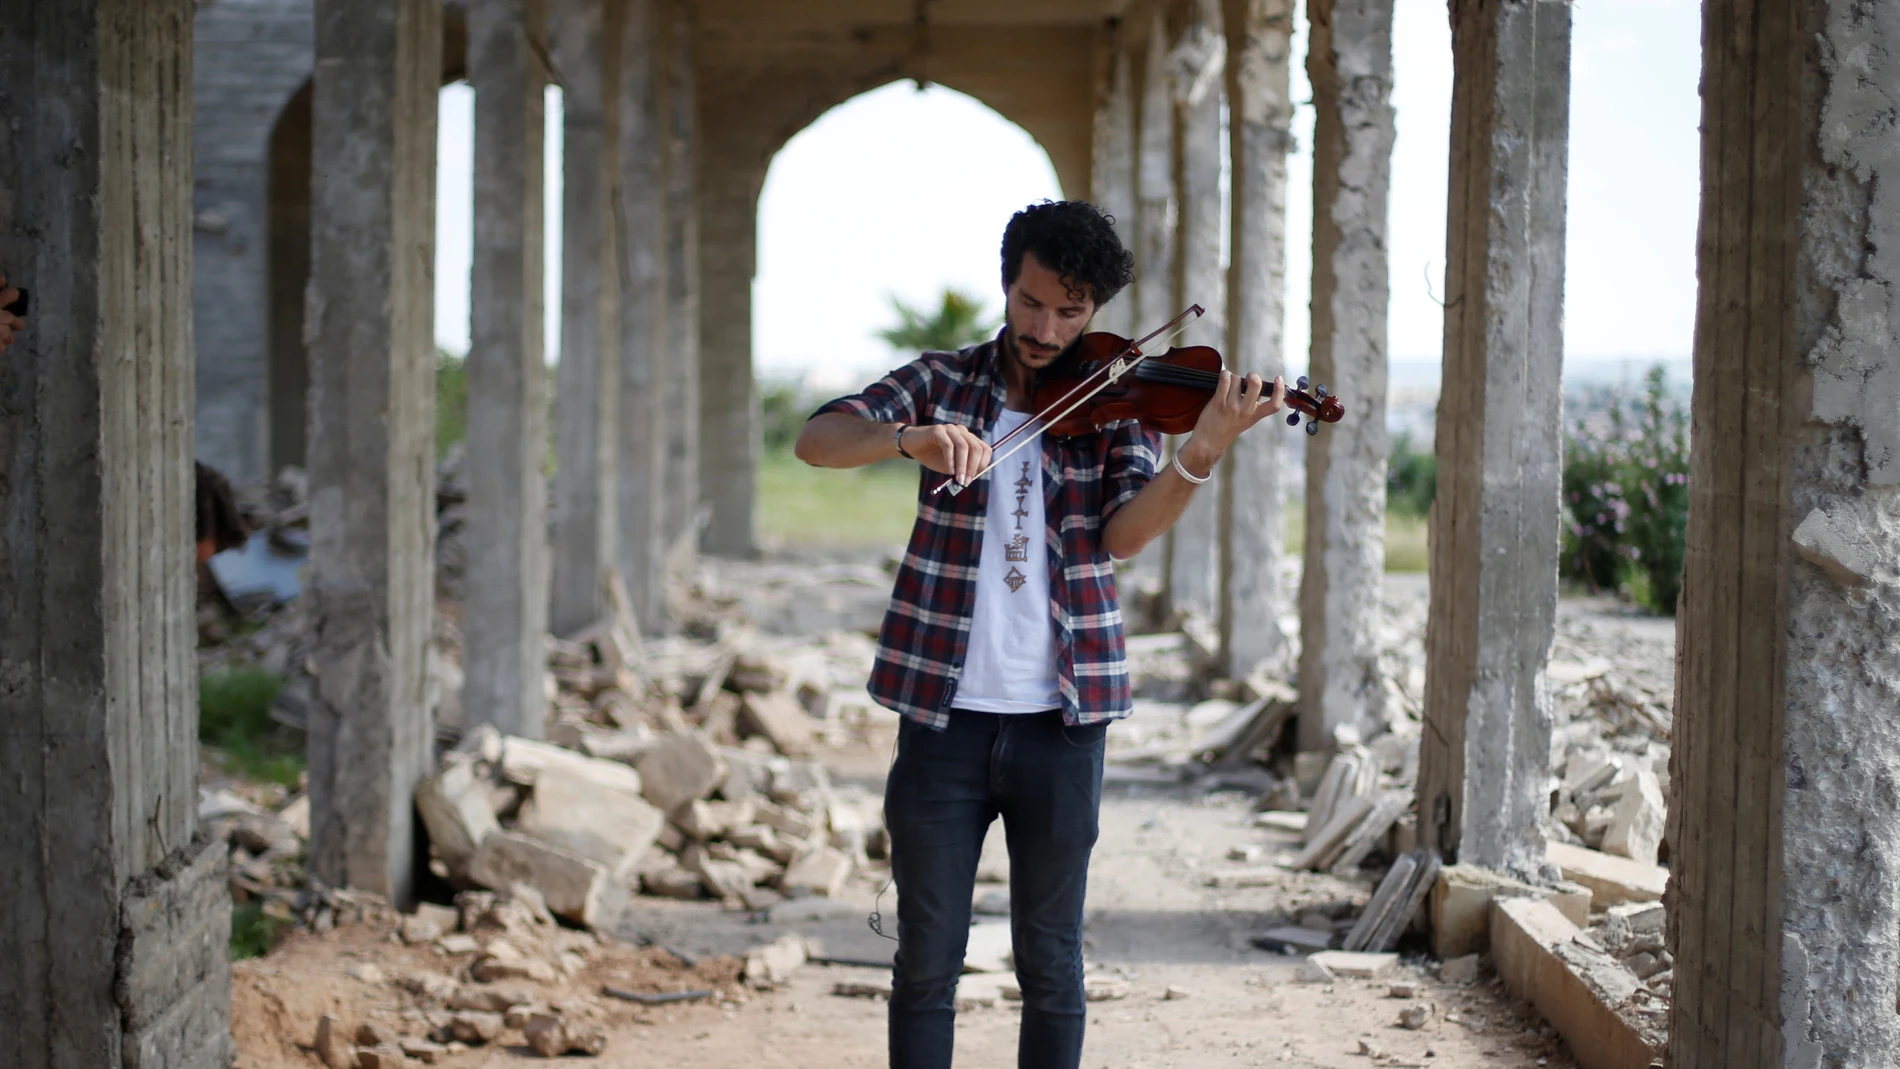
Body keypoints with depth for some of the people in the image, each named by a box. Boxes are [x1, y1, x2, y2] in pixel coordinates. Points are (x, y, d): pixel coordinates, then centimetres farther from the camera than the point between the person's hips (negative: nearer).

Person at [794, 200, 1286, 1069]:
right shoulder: (944, 383, 4)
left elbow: (1126, 533, -13)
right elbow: (816, 440, -9)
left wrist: (1204, 452, -30)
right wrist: (913, 437, -29)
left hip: (1060, 719, 0)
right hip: (943, 711, 0)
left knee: (1051, 961, 8)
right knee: (927, 958, 6)